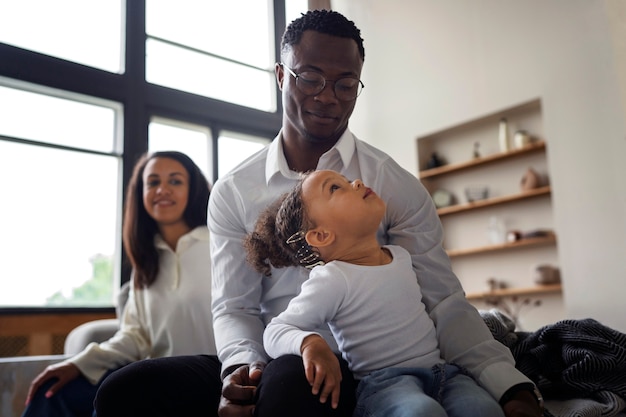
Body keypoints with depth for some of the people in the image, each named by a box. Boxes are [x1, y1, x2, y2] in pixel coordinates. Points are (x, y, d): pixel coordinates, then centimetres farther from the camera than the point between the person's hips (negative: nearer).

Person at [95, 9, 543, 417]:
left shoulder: (396, 185, -1)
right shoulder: (234, 191, 4)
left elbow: (443, 302, -4)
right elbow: (234, 307, 2)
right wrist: (242, 364, -20)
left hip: (358, 367, -2)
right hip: (269, 363, 3)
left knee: (290, 379, -36)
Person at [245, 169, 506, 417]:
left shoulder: (401, 256, 12)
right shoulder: (331, 280, -11)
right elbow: (275, 332, -14)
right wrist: (310, 342, -34)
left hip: (442, 370, 6)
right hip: (382, 381, -6)